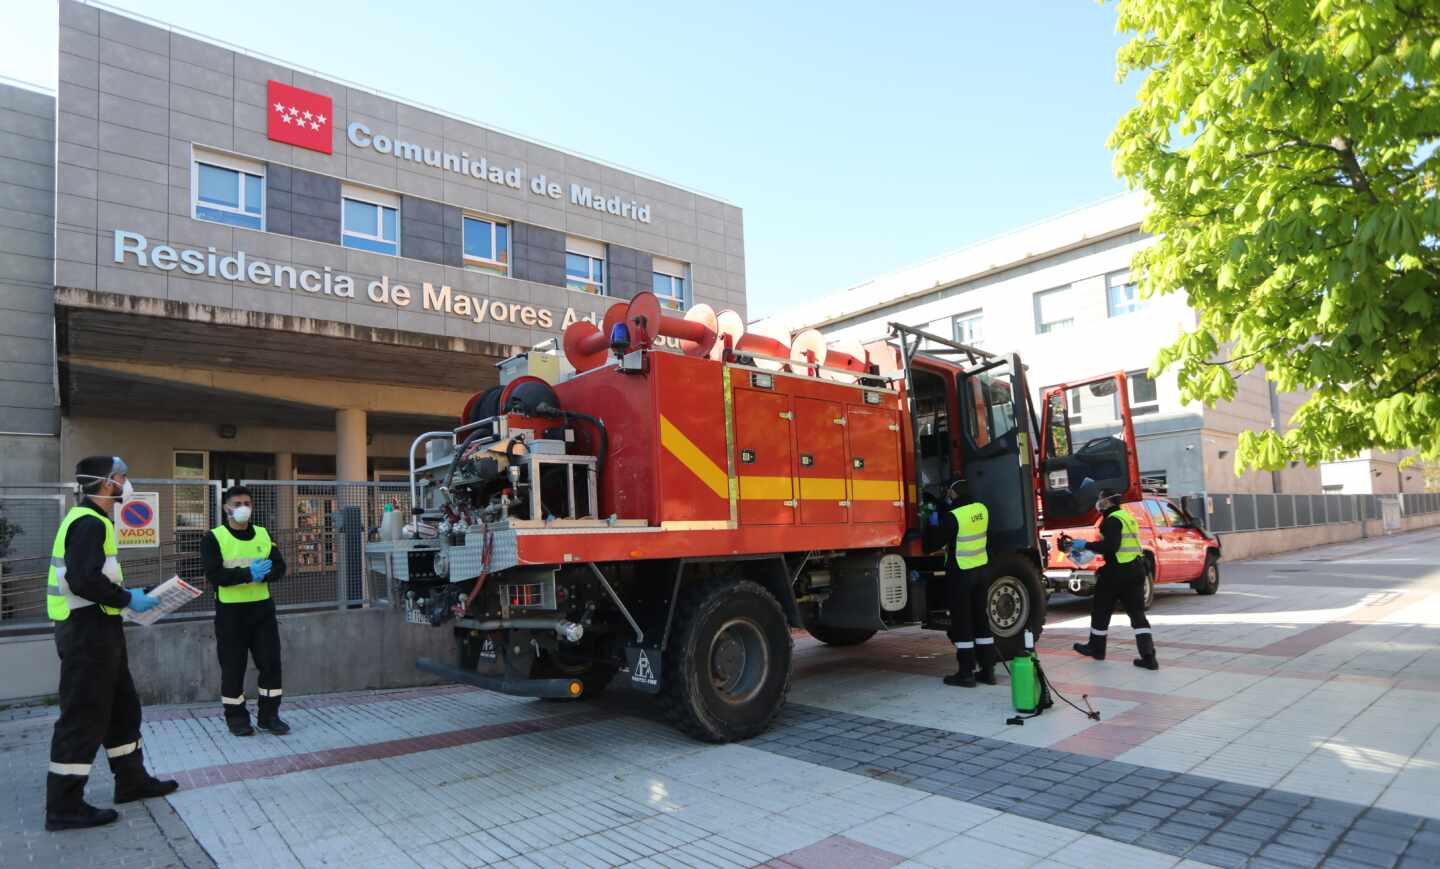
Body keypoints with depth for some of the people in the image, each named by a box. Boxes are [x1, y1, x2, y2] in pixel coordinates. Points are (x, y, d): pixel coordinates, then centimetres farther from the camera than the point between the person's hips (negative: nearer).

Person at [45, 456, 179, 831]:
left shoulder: (89, 520, 15)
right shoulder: (88, 523, -18)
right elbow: (84, 580, -27)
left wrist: (126, 596, 11)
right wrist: (128, 598, -17)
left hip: (98, 630, 11)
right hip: (86, 632, -11)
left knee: (122, 706, 18)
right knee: (84, 716, -3)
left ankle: (131, 780, 29)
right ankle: (64, 805, 7)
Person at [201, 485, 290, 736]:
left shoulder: (263, 534, 9)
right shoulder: (214, 538, -4)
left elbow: (279, 567, 3)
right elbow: (214, 574, -15)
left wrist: (263, 573, -18)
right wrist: (248, 574, -25)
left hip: (262, 608, 4)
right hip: (230, 611, -3)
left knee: (270, 661, 3)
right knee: (233, 666, 4)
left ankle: (268, 715, 15)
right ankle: (236, 717, 18)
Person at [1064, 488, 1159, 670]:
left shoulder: (1112, 520, -13)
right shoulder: (1127, 517, 16)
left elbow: (1111, 546, -24)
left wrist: (1087, 545, -16)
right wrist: (1091, 549, 20)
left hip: (1116, 571, -8)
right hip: (1135, 570, 8)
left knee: (1101, 611, 10)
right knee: (1137, 614, 6)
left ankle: (1096, 648, 24)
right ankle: (1148, 656, -2)